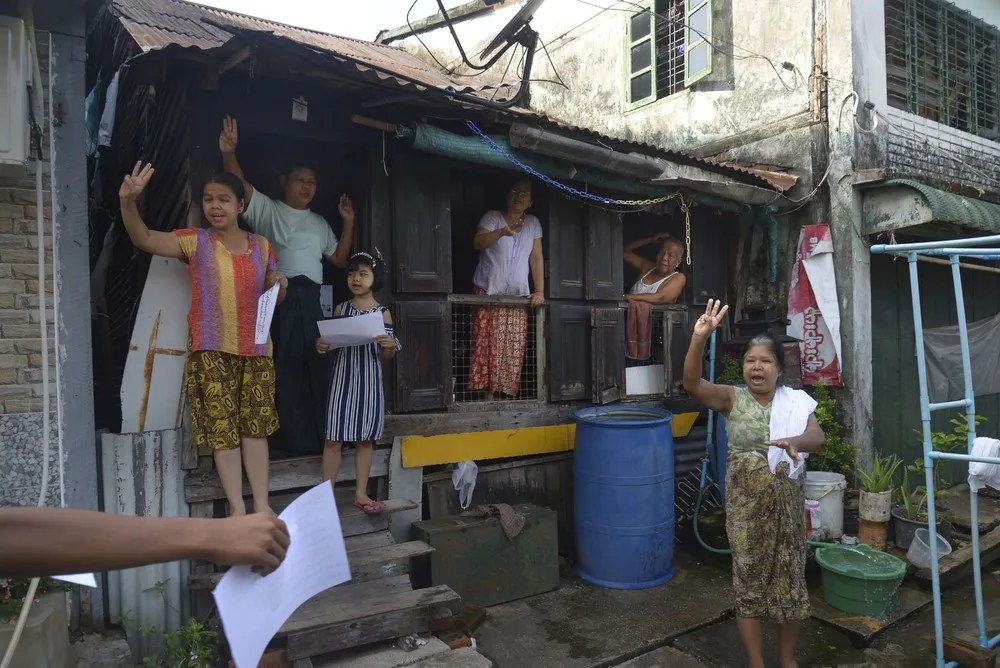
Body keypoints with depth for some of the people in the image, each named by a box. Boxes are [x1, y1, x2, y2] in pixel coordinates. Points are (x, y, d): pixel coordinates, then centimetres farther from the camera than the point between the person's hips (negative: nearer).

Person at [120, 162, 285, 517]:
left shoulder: (261, 245, 8)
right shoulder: (195, 241, 0)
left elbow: (274, 297, 17)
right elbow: (144, 239, -13)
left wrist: (280, 283, -6)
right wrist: (128, 202, -30)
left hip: (256, 349, 2)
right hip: (211, 350, -2)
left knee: (256, 424, 6)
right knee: (222, 427, 0)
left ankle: (262, 504, 14)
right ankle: (237, 507, 9)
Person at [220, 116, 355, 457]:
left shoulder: (319, 223, 22)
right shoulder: (267, 209, 8)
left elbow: (340, 259, 18)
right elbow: (240, 185, -8)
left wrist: (348, 222, 10)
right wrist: (229, 153, -25)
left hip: (310, 300, 5)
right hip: (278, 296, -4)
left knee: (315, 366, 4)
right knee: (282, 367, -3)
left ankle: (315, 437, 13)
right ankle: (286, 438, 4)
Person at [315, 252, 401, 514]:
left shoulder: (382, 312, 0)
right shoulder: (341, 309, 4)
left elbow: (386, 356, 3)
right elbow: (332, 341, 9)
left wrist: (389, 346, -19)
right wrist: (321, 346, -12)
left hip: (369, 382, 0)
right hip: (342, 379, 0)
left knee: (365, 439, 8)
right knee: (334, 439, 0)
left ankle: (361, 493, 18)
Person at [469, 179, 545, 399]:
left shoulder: (533, 223, 12)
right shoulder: (493, 217, 2)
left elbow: (536, 258, 8)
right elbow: (478, 243, -16)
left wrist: (540, 291, -1)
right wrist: (502, 232, -33)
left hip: (518, 297, 3)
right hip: (488, 293, -3)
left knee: (513, 351, 0)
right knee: (487, 346, -9)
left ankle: (506, 394, 6)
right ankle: (486, 393, -4)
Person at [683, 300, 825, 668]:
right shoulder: (732, 398, -5)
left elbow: (817, 436, -14)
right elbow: (692, 383, -20)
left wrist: (795, 442, -38)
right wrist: (700, 338, -35)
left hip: (787, 505, 2)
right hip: (746, 505, -2)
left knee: (790, 580, 13)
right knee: (749, 583, 8)